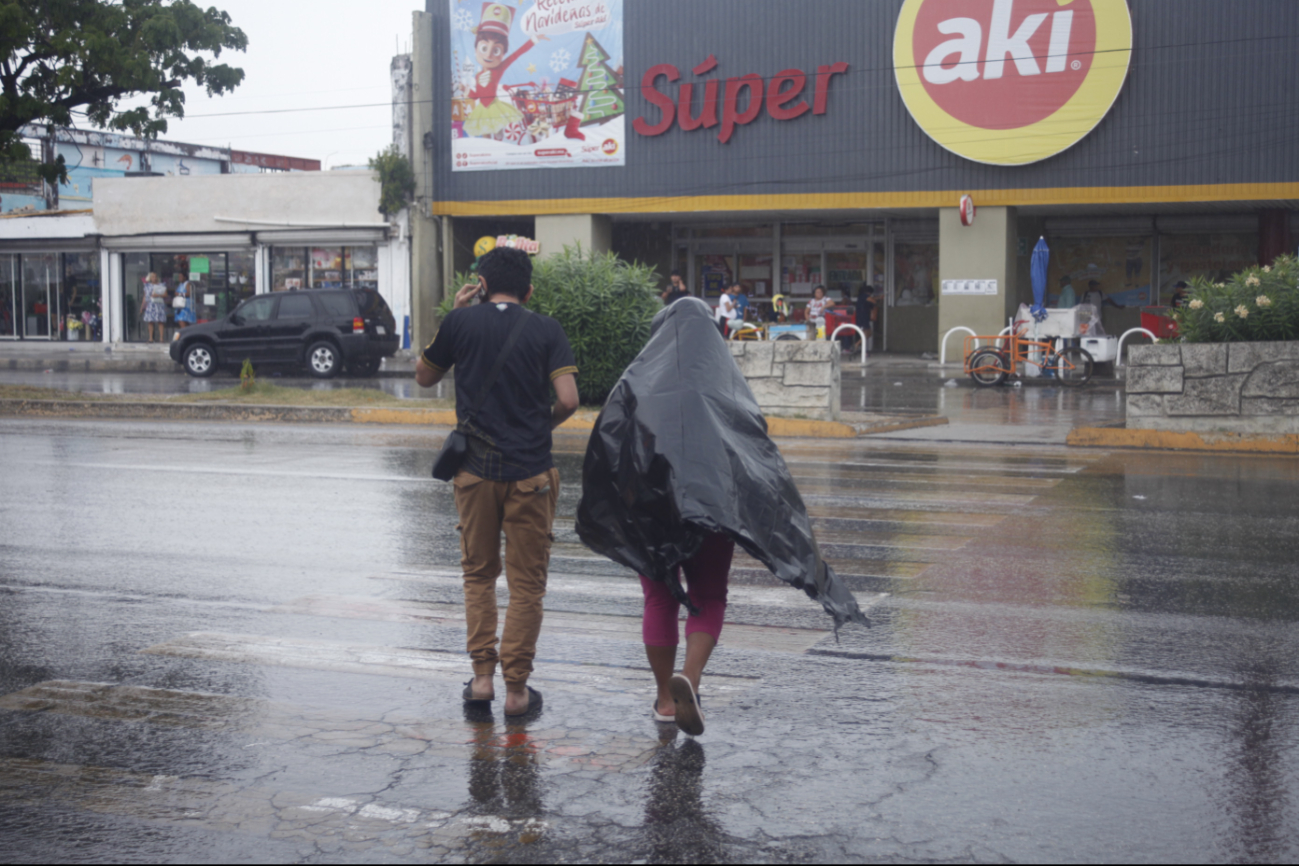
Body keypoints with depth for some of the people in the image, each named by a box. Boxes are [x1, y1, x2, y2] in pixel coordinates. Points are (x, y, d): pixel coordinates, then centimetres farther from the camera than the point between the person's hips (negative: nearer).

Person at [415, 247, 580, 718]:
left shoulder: (461, 321, -1)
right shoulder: (545, 329, -2)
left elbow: (424, 376, 14)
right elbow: (568, 400, -10)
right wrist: (543, 425, 10)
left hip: (475, 469, 1)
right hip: (531, 473, -1)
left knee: (479, 574, 17)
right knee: (526, 583, 7)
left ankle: (482, 676, 14)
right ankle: (516, 688, 9)